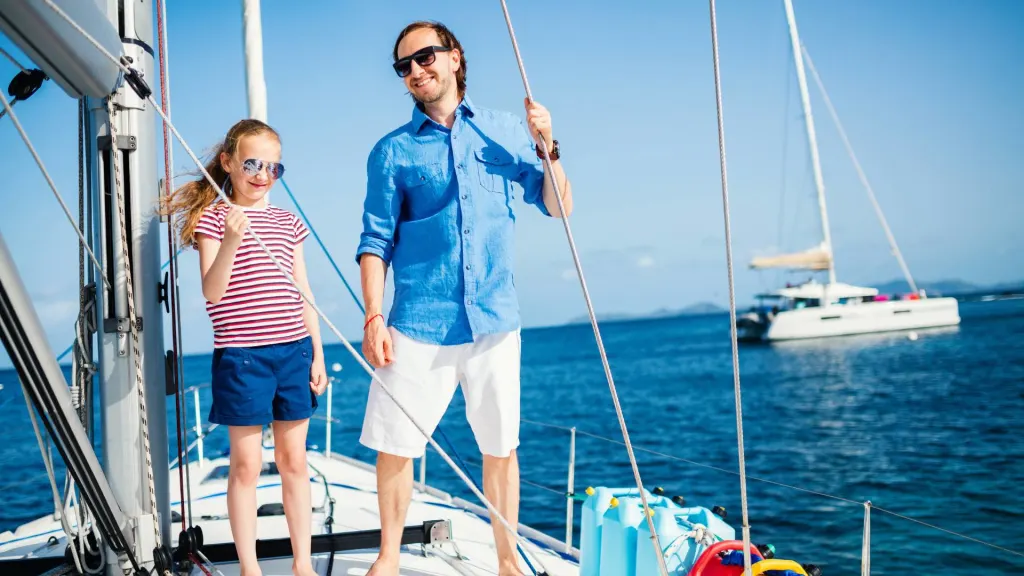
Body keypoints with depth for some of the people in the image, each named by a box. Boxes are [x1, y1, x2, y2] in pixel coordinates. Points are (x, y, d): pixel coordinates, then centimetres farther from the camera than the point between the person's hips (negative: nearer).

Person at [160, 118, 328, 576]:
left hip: (293, 350, 4)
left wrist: (318, 353, 9)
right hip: (241, 355, -4)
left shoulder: (287, 222, 11)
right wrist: (230, 240, -26)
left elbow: (302, 293, 13)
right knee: (246, 464, 2)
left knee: (294, 460, 10)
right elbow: (212, 292, -12)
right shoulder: (213, 218, -2)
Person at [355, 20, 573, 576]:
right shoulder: (393, 151, 5)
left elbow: (558, 208, 12)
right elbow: (376, 241, 3)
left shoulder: (505, 130, 10)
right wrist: (373, 318, -6)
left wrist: (548, 149, -4)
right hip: (418, 326, -1)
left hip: (494, 322, 1)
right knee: (393, 447, 2)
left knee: (500, 448, 8)